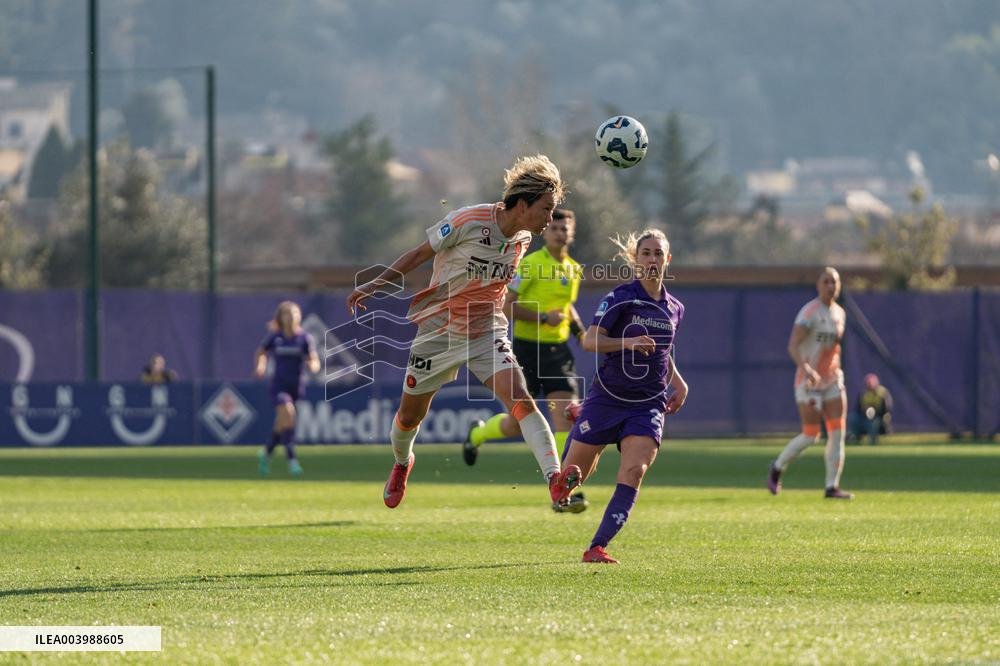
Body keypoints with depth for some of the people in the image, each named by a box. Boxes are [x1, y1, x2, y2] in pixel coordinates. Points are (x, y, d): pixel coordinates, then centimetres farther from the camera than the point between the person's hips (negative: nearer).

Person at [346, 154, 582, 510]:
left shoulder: (522, 239, -2)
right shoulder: (467, 222, -19)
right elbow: (419, 254, -7)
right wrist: (375, 284, -8)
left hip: (487, 334, 3)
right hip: (439, 331, -3)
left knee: (521, 401, -22)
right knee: (410, 417, 12)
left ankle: (554, 478, -35)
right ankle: (402, 463, 46)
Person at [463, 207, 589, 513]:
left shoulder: (574, 270, 9)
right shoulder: (530, 265, -11)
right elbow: (506, 305, -13)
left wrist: (579, 330, 11)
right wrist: (543, 317, -22)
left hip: (558, 350, 5)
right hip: (527, 349, -5)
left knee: (566, 414, -13)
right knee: (518, 424, 2)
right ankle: (478, 433, 38)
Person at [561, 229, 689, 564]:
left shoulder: (674, 309, 11)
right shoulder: (621, 297, -7)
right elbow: (590, 340, -17)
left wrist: (678, 382, 13)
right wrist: (628, 342, -33)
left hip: (648, 406, 3)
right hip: (607, 397, -3)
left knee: (633, 473, -19)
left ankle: (597, 547, -18)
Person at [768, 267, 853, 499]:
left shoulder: (840, 313, 10)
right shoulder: (810, 312, -14)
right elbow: (793, 346, -25)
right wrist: (807, 369, -39)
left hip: (832, 381, 7)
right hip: (809, 382, -7)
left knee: (838, 432, -5)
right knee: (810, 435, -7)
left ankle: (832, 486, -3)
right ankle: (777, 468, 18)